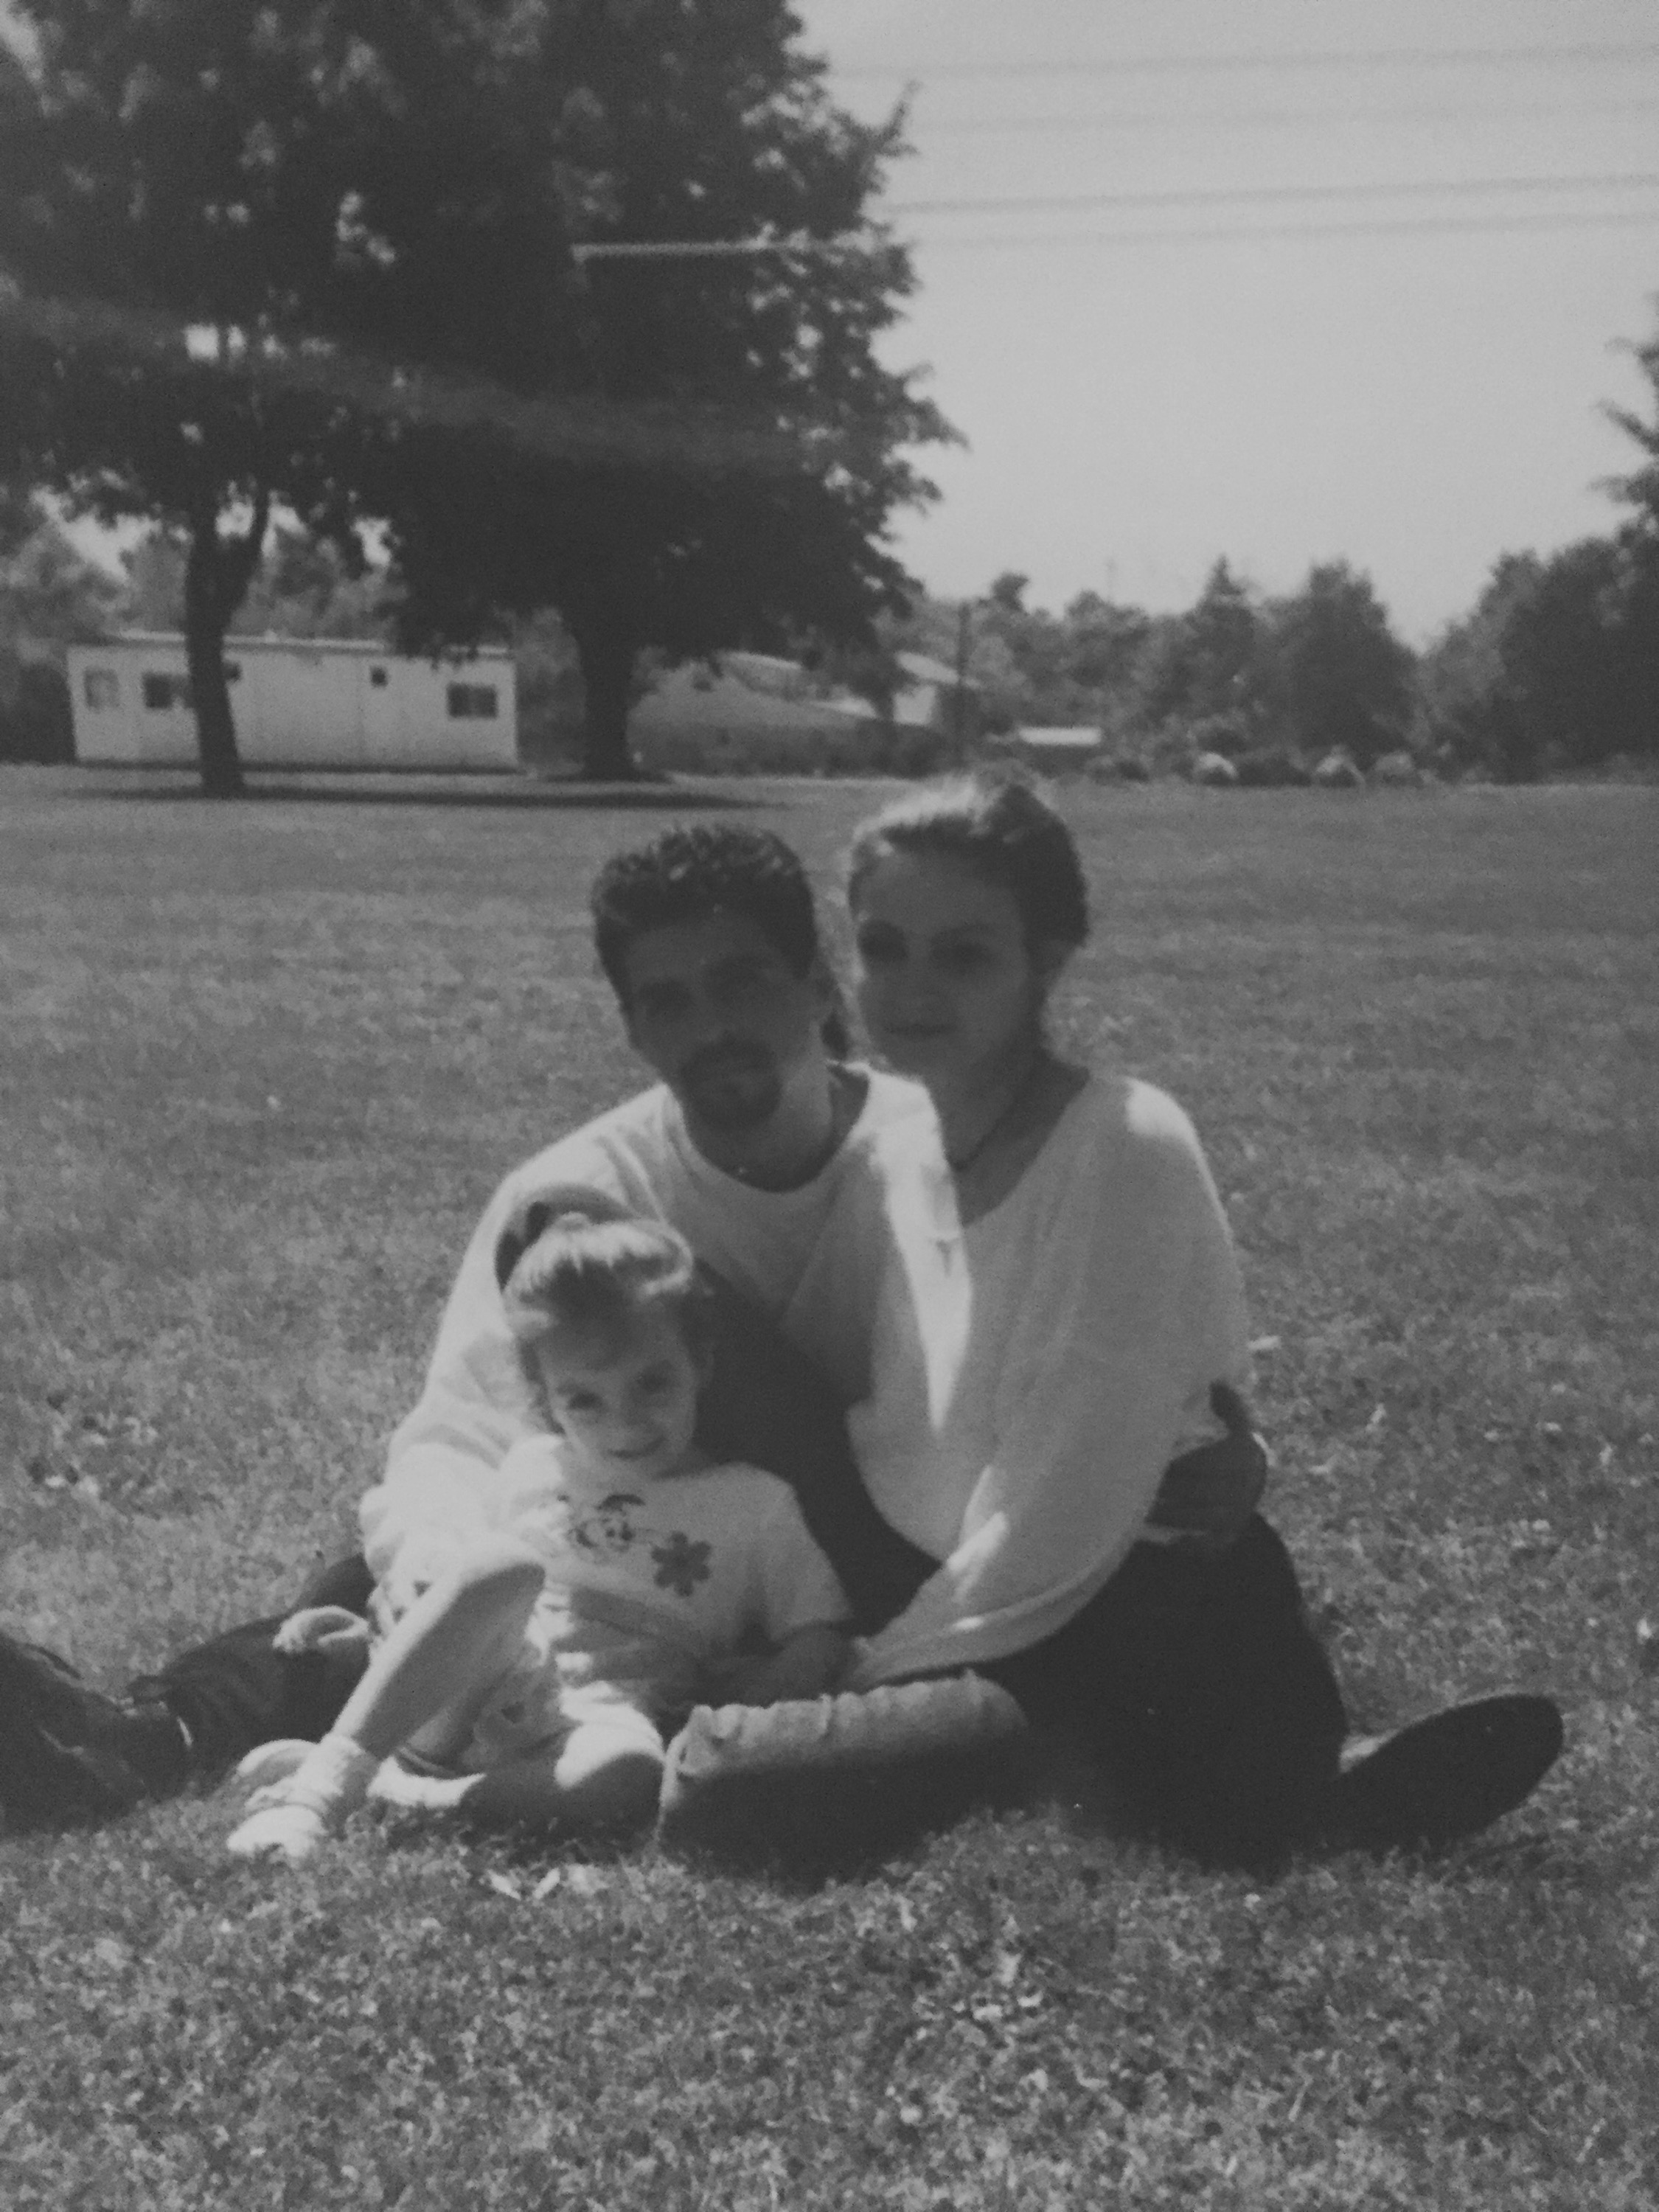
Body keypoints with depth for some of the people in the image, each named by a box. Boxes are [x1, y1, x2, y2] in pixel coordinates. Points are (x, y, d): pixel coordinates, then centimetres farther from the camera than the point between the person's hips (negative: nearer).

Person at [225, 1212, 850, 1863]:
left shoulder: (753, 1503, 10)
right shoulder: (531, 1468, 16)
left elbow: (821, 1633, 9)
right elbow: (438, 1563, 22)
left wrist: (767, 1682, -12)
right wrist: (380, 1625, 3)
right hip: (448, 1706, 2)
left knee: (625, 1770, -39)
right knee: (505, 1566, -31)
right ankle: (330, 1775, -32)